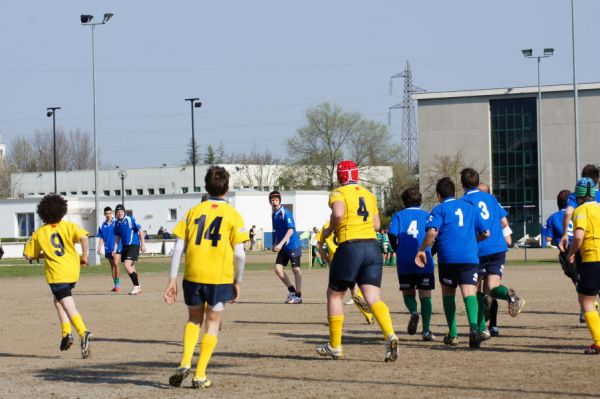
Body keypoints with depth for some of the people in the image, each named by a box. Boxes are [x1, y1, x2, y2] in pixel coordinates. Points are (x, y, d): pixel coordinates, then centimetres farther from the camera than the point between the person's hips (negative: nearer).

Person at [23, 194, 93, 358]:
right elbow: (83, 237, -17)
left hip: (56, 274, -3)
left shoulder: (39, 233, 4)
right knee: (58, 300, 25)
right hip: (72, 271, 3)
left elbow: (28, 255, 10)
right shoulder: (68, 226, 2)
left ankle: (84, 332, -33)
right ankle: (66, 333, 14)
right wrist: (84, 256, -4)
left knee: (69, 306, -10)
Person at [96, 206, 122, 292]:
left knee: (116, 264, -18)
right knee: (112, 266, 10)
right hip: (108, 249, 4)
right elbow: (101, 238, 10)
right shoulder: (102, 225, 7)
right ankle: (115, 285, 17)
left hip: (117, 247, -4)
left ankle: (118, 284, -13)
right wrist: (99, 248, -1)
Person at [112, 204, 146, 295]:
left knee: (127, 265, -20)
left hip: (134, 245, -7)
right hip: (124, 246, 7)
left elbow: (140, 231, -9)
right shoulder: (117, 223, 9)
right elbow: (117, 237, 17)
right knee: (131, 268, 13)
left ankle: (136, 286, -10)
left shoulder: (130, 220, -10)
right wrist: (115, 249, 10)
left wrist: (143, 244, -12)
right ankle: (138, 287, 27)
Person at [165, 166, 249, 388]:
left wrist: (172, 281, 5)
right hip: (220, 278, -2)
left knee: (194, 319, 21)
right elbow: (239, 254, -4)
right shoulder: (233, 215, 0)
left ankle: (185, 363, 2)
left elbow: (178, 248, 2)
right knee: (212, 323, 11)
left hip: (193, 276, 2)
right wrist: (238, 282, 8)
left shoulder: (194, 212, 6)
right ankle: (200, 376, 7)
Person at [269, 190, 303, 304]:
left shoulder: (285, 212, -13)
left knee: (295, 269, -3)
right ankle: (292, 291, 14)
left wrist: (280, 244, -26)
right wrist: (275, 245, 16)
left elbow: (290, 230, -21)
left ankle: (298, 296, 3)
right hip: (282, 247, 8)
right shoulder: (274, 214, 10)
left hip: (293, 245, -8)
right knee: (277, 268, 1)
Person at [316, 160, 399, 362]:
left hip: (350, 247, -5)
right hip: (372, 246, 5)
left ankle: (335, 346, 17)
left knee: (334, 294, 13)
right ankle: (390, 335, -27)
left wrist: (328, 231, -5)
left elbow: (338, 213, -22)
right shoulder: (369, 195, 17)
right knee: (373, 298, -2)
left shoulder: (338, 193, -1)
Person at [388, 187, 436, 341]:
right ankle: (426, 331, -3)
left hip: (404, 262, 0)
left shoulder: (399, 215, 7)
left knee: (408, 293, 14)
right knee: (425, 296, 6)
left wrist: (398, 251, 9)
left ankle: (413, 312, -17)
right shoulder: (427, 215, 9)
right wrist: (430, 252, 12)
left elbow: (392, 235, -7)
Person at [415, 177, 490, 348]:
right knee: (469, 292, -9)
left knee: (448, 293, 17)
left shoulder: (439, 209, 6)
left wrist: (422, 250, 0)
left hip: (448, 257, -2)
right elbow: (486, 233, 21)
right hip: (470, 256, 2)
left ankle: (453, 334, 18)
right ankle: (474, 326, -37)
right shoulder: (470, 207, 19)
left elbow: (432, 232, -11)